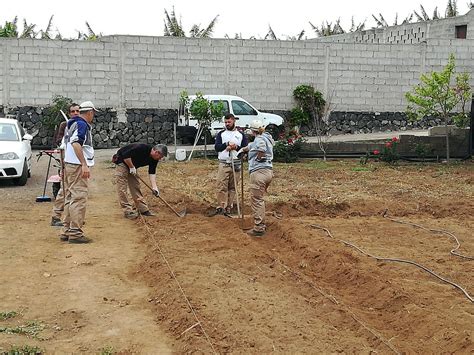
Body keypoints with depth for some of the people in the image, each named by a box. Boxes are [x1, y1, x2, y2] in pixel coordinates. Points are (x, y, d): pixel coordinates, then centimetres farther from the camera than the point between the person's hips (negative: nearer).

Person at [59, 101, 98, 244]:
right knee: (79, 199, -8)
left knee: (70, 198, 14)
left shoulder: (72, 124, 18)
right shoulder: (82, 124, -12)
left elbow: (66, 143, 21)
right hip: (78, 166, -10)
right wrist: (84, 165, -29)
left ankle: (66, 231, 18)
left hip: (69, 164, 10)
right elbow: (76, 143, -25)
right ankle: (75, 233, -8)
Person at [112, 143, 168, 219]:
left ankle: (143, 209, 11)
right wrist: (132, 167, -23)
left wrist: (154, 187, -17)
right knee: (122, 188, -9)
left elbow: (152, 173, -7)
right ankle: (128, 211, -9)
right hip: (122, 161, -8)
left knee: (136, 186, 8)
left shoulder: (154, 159, -7)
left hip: (132, 166, 8)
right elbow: (125, 155, -32)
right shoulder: (141, 148, -32)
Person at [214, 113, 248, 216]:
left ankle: (229, 207, 8)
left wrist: (236, 147, -12)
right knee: (221, 186, -10)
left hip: (236, 164, 0)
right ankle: (221, 206, -8)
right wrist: (227, 144, -14)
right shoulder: (221, 134, 12)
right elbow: (217, 147, -1)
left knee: (233, 187, 2)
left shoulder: (241, 135, 11)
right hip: (223, 164, 0)